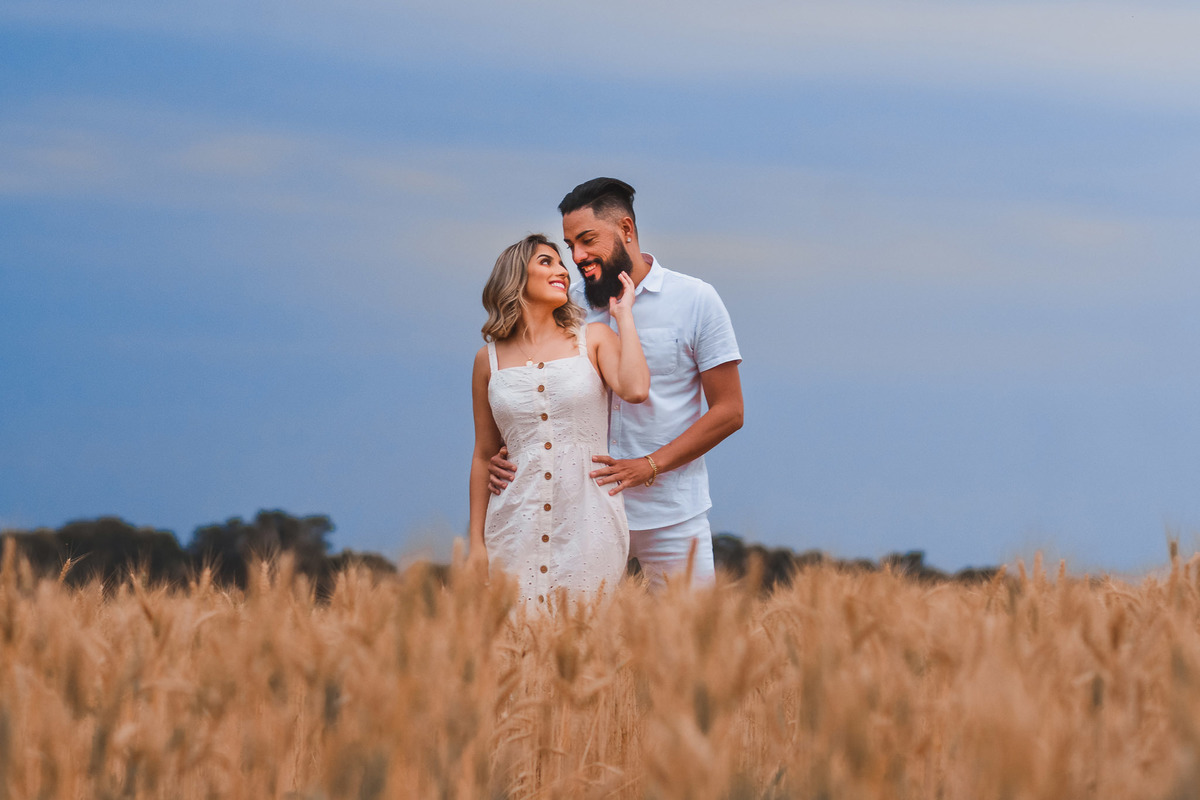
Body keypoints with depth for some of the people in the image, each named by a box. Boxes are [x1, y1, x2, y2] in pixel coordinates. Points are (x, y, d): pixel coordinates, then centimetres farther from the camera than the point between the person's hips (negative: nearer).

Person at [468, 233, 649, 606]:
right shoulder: (490, 359, 9)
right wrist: (476, 543, 9)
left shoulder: (594, 339, 7)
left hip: (587, 519, -1)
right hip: (518, 524, 1)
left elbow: (635, 390, -14)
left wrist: (623, 314, -2)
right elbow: (483, 455, 12)